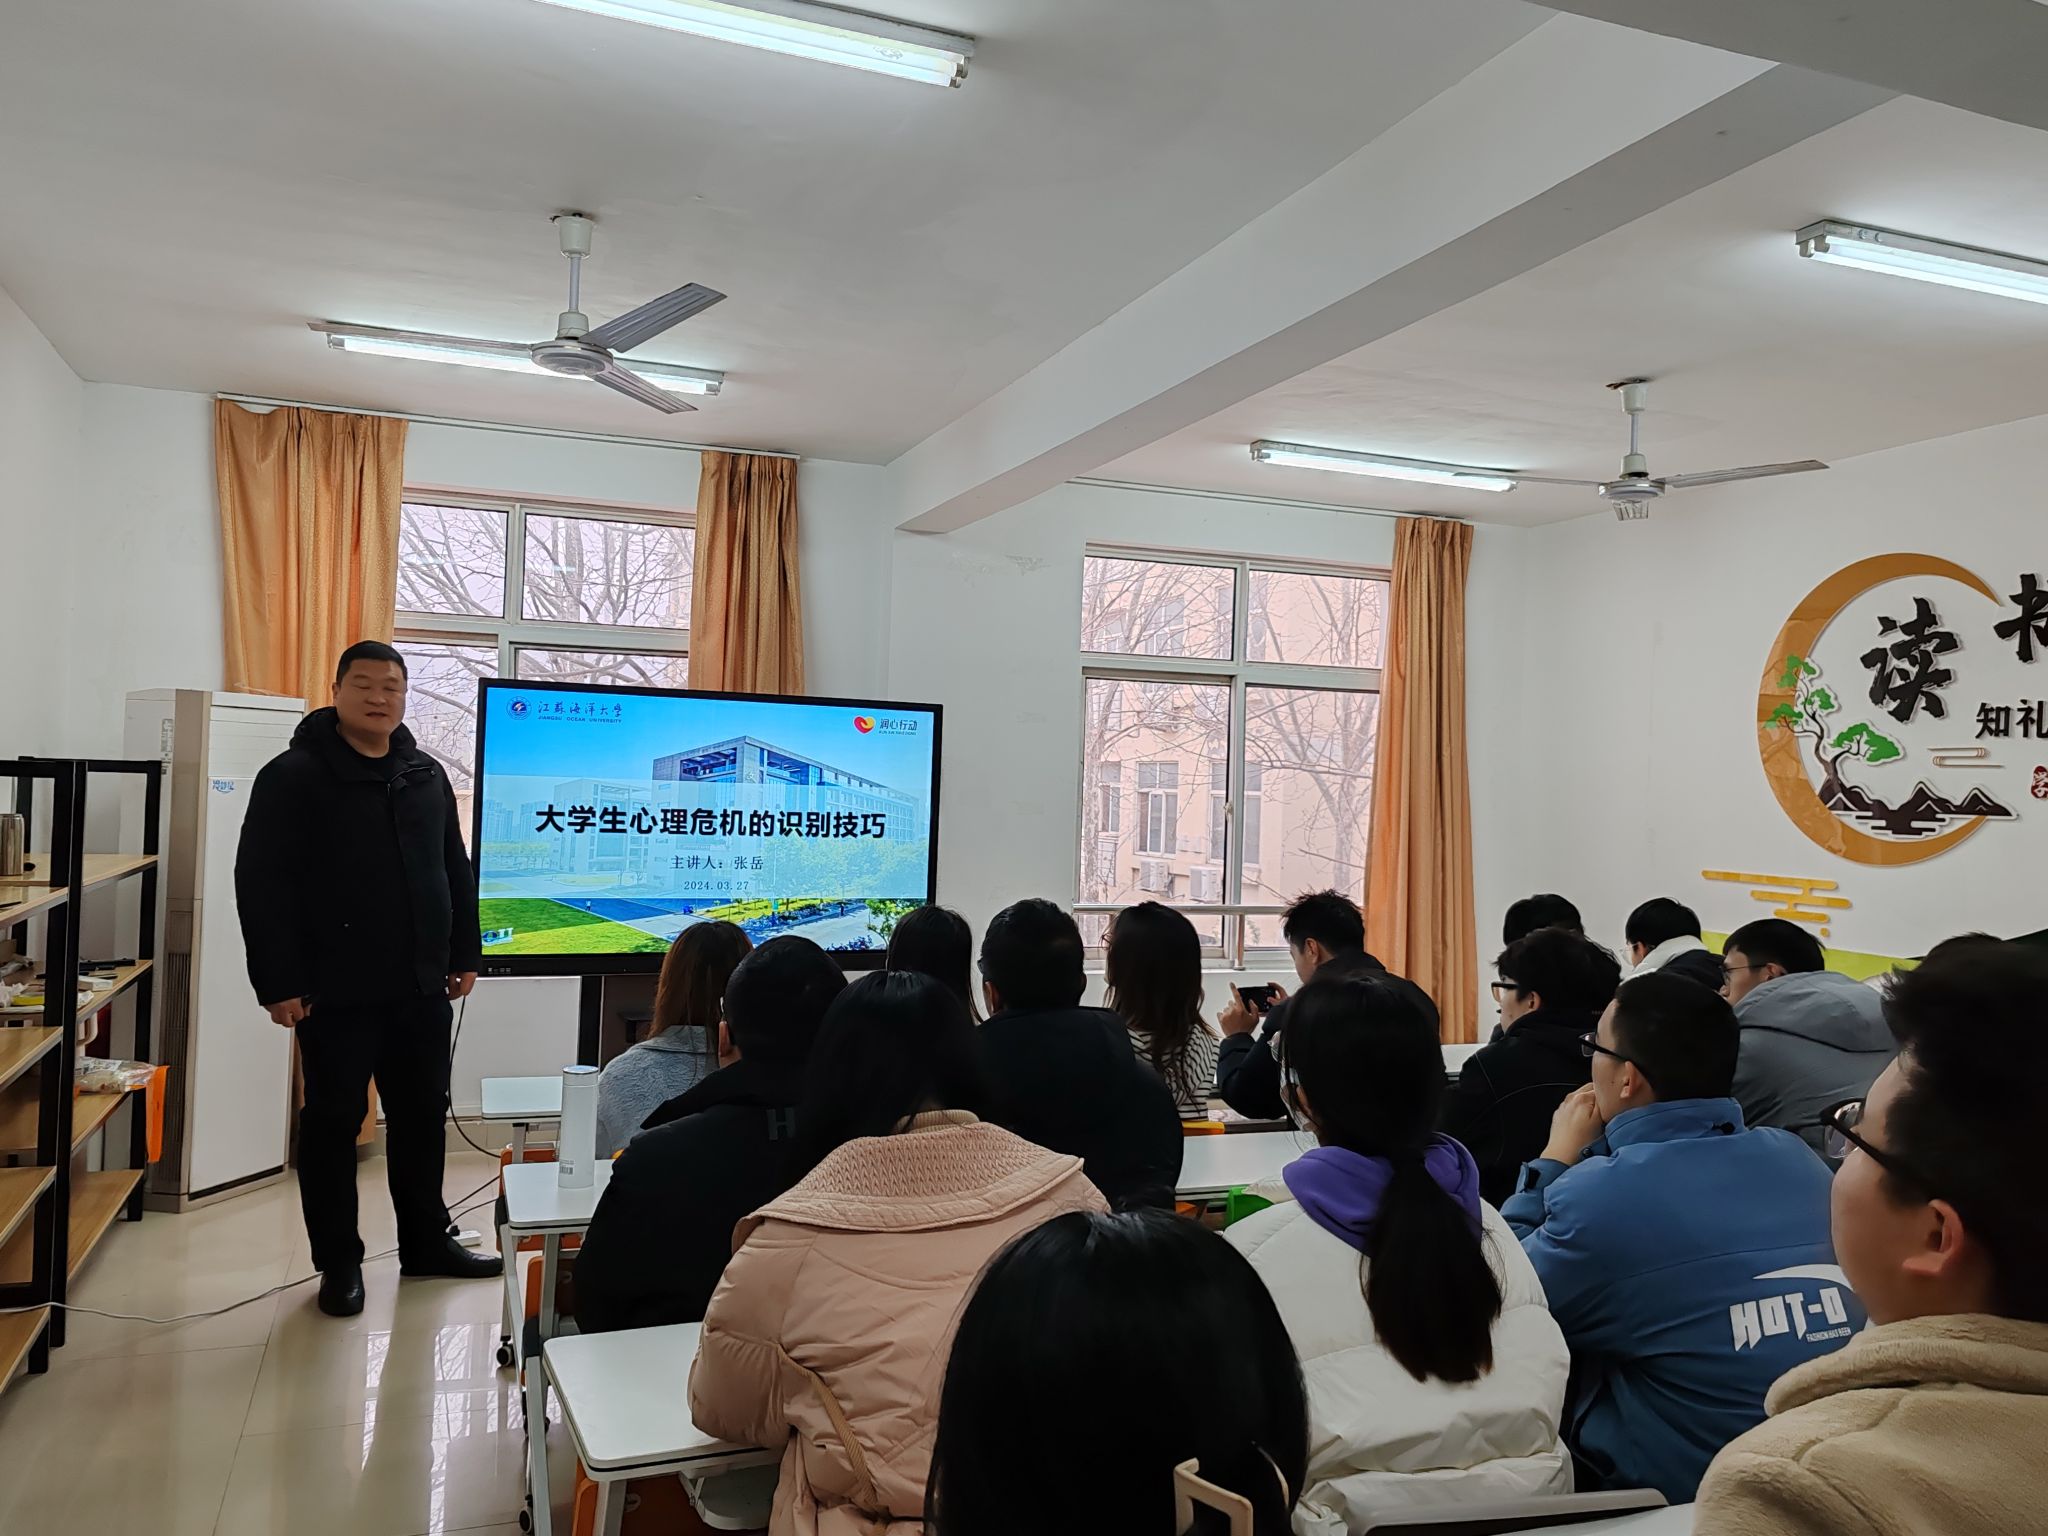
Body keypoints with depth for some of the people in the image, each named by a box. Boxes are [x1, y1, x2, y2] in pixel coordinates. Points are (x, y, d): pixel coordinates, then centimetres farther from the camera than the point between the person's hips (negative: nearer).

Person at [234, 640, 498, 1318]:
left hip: (422, 987, 5)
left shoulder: (427, 776, 10)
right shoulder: (294, 775, -8)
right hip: (336, 991, -5)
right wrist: (278, 982, -16)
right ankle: (339, 1261, 19)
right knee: (333, 1122, 6)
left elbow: (456, 872, 16)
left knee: (423, 1115, 13)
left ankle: (426, 1242, 27)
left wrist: (465, 954, 11)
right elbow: (262, 884, -12)